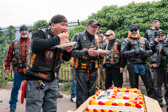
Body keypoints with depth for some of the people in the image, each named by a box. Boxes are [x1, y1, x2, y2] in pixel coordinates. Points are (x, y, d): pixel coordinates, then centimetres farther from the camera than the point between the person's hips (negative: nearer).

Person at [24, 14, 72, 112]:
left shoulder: (62, 39, 10)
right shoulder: (41, 33, -10)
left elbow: (66, 58, 15)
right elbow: (35, 46, -32)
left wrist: (68, 51, -7)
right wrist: (57, 39, -28)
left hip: (52, 80, 7)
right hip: (36, 79, -6)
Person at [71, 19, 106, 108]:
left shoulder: (96, 39, 17)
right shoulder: (78, 36, -2)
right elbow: (73, 52, -12)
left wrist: (101, 55, 2)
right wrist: (87, 52, -23)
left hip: (93, 70, 6)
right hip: (82, 70, -6)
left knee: (91, 94, 13)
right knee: (82, 96, -3)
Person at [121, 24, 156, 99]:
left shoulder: (144, 40, 16)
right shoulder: (127, 41, 5)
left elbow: (150, 51, 16)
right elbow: (123, 53, -6)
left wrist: (145, 52, -6)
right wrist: (134, 51, -15)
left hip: (143, 64, 3)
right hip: (132, 65, -2)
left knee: (150, 86, 2)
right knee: (134, 87, 7)